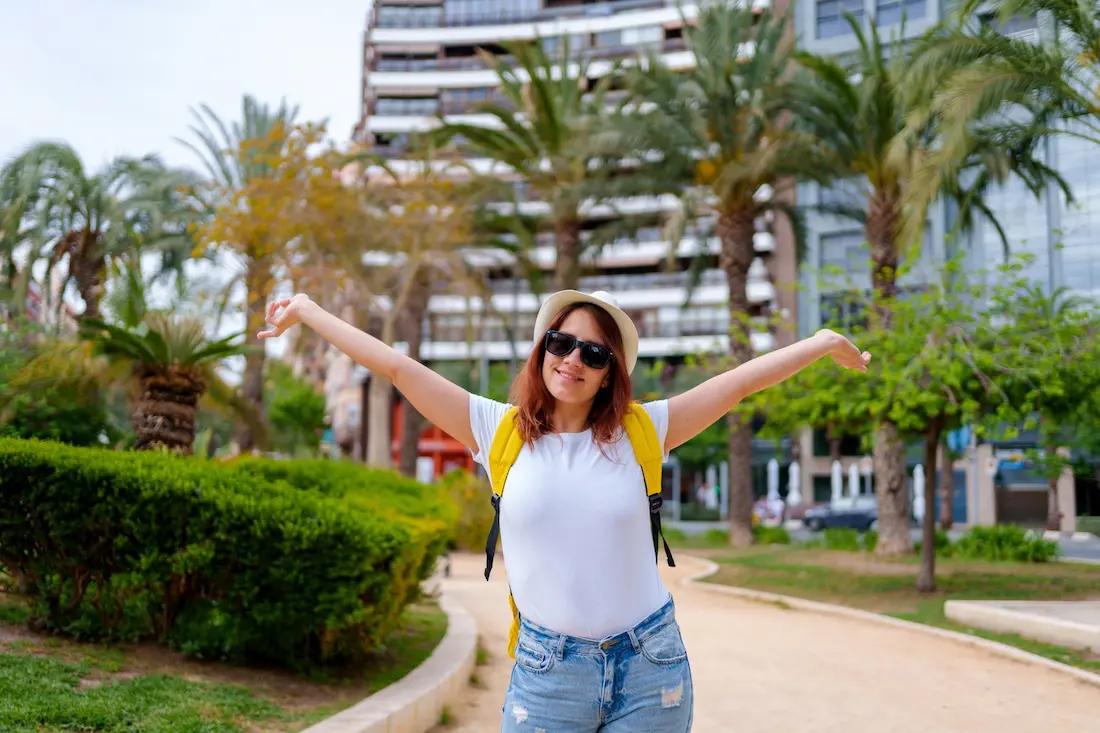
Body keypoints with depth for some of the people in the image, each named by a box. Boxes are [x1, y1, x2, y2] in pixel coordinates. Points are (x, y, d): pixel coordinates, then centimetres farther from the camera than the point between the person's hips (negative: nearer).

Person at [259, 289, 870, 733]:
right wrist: (309, 312, 5)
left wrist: (825, 342, 7)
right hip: (546, 670, 0)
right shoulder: (499, 430, 1)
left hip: (649, 670, 1)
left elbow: (740, 381, 5)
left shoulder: (642, 431, 2)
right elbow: (398, 367, 2)